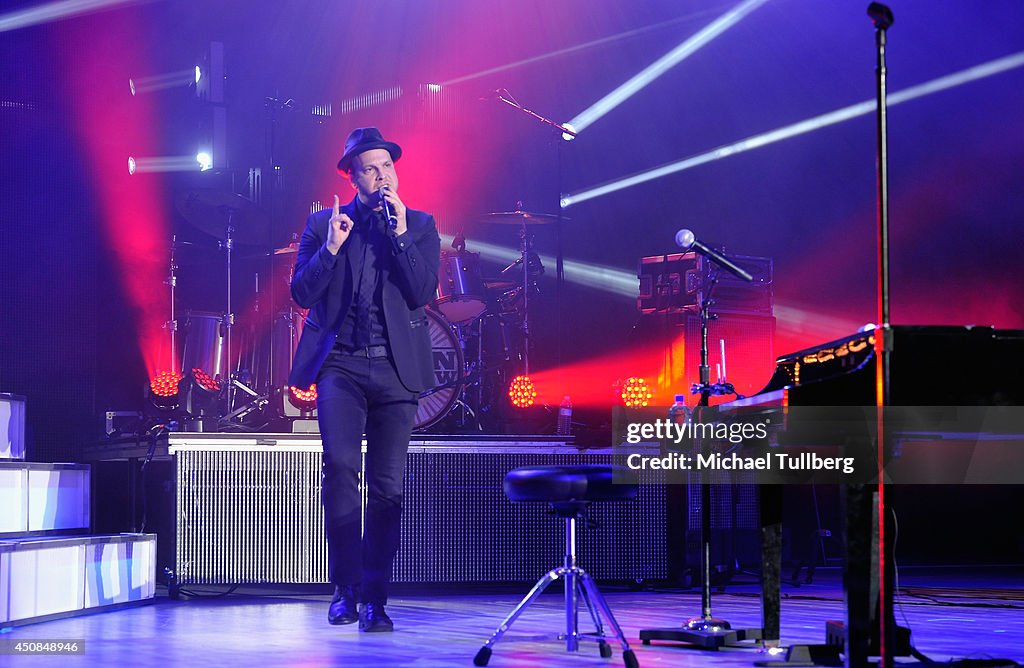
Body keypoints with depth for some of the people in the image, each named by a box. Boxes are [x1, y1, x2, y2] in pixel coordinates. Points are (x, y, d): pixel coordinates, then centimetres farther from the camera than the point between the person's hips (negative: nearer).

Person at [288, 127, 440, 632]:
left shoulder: (419, 226, 10)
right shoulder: (324, 224, 10)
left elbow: (424, 294, -3)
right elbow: (301, 293, 3)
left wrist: (400, 234, -10)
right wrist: (331, 247, -11)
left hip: (395, 367, 1)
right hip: (340, 363, -1)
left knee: (387, 487, 0)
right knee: (340, 466, -19)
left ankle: (375, 600, 9)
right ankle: (346, 590, -8)